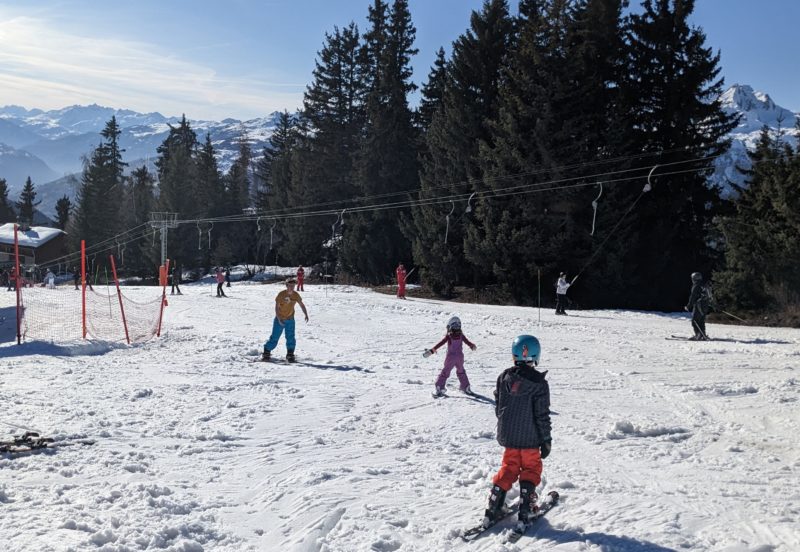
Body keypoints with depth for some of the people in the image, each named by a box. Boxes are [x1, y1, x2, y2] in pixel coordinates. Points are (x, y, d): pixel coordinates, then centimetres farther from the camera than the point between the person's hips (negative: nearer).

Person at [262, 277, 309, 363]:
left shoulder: (296, 295, -4)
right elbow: (276, 307, -14)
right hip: (279, 319, -3)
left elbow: (302, 305, 6)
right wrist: (279, 319, -22)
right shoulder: (281, 294, -15)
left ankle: (290, 355, 7)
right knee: (274, 337, 0)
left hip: (290, 319, 3)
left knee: (291, 337, -4)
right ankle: (266, 352, 15)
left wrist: (306, 315, -8)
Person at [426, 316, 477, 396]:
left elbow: (440, 344, -16)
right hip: (460, 357, 3)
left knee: (445, 372, 4)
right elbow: (468, 342, 10)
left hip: (450, 358, -3)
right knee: (461, 372, 24)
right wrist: (473, 346, 32)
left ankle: (440, 389, -3)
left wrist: (432, 351, -15)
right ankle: (466, 388, 29)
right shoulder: (461, 335, -3)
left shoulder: (448, 336, -13)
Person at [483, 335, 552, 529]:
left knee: (508, 468, 16)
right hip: (530, 438, -4)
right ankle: (526, 511, 10)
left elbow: (498, 407, 6)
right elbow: (542, 415, -14)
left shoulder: (504, 378, -4)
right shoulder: (538, 382, -17)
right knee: (531, 469, 13)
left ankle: (493, 509, 11)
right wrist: (546, 440, -5)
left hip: (508, 435, 4)